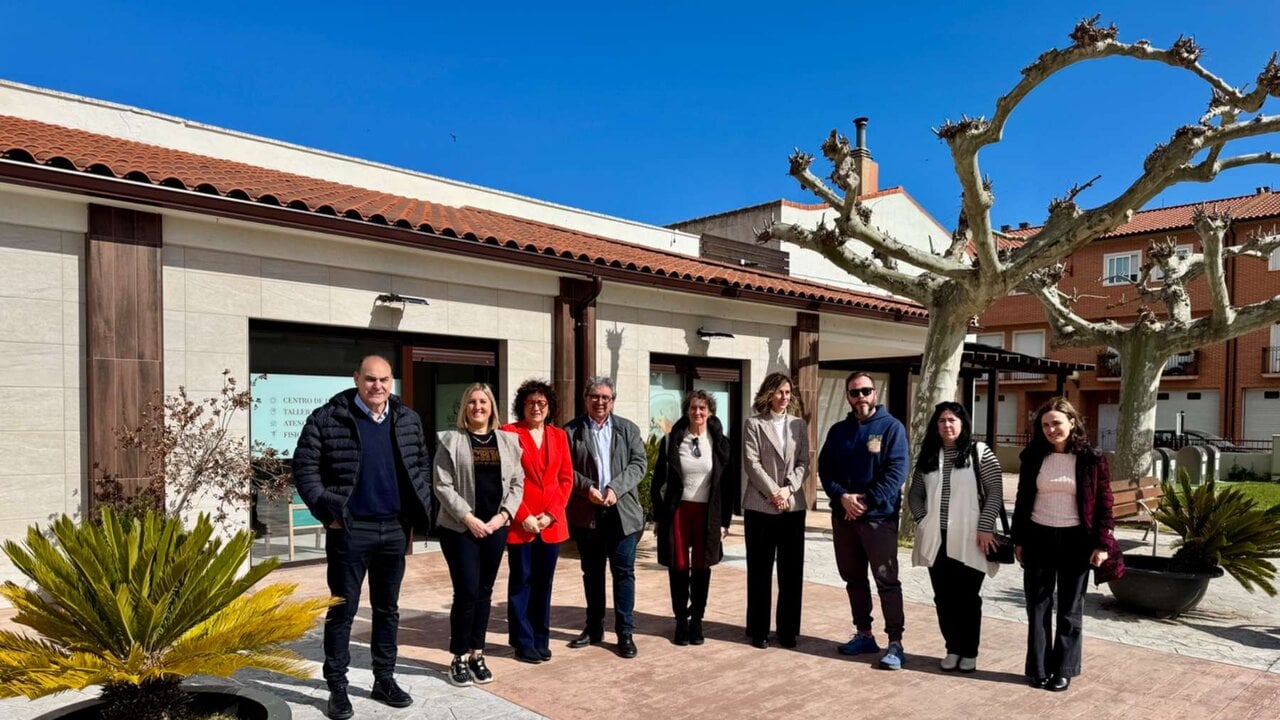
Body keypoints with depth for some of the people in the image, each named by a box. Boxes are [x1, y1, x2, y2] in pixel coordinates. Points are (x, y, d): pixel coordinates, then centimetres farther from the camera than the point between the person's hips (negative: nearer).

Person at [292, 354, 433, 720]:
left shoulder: (409, 420, 5)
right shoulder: (327, 418, -7)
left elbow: (422, 463, 15)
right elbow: (304, 467, -6)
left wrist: (420, 504, 5)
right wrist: (327, 510, -11)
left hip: (395, 528, 4)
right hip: (350, 530, -4)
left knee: (387, 609, 14)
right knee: (343, 610, 6)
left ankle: (384, 680, 27)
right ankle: (337, 687, 19)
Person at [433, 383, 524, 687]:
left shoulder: (508, 440, 8)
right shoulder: (451, 440, -1)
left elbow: (517, 483, 7)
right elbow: (442, 486, -7)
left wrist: (503, 515, -7)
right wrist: (468, 518, -14)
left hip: (495, 528, 3)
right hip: (460, 528, -3)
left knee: (484, 592, 10)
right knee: (467, 592, -5)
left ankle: (477, 654, 23)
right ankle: (459, 657, 11)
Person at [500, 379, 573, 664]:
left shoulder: (559, 435, 9)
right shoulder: (509, 433, -3)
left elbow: (566, 479, 7)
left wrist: (551, 514, -4)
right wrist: (524, 516, -12)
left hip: (551, 522, 4)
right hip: (520, 522, -4)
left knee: (544, 582, 11)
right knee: (521, 581, 4)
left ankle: (541, 639, 22)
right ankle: (523, 642, 15)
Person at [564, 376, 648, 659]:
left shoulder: (628, 429, 6)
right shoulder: (571, 430, 2)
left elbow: (639, 463, -2)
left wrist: (615, 488, -16)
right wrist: (587, 488, -17)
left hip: (622, 511, 0)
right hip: (586, 513, 0)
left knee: (624, 572, 2)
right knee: (592, 573, 13)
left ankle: (625, 632, 10)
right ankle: (594, 628, 25)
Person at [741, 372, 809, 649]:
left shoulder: (799, 424, 11)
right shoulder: (754, 424, 1)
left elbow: (803, 462, 5)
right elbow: (752, 464, -6)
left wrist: (788, 489, -10)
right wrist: (774, 492, -14)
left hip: (793, 506, 3)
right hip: (761, 506, -3)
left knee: (791, 571, 6)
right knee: (760, 571, 4)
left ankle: (788, 630, 17)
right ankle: (759, 630, 14)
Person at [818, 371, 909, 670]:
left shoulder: (891, 427, -3)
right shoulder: (838, 431, 11)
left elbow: (897, 471, -12)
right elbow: (825, 469, 5)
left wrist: (866, 500, -18)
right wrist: (842, 496, -12)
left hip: (879, 517, -5)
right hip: (843, 517, 5)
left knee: (886, 580, -4)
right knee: (853, 578, 13)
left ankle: (895, 643, 3)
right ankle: (864, 634, 26)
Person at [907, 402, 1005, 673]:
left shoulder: (979, 452, -2)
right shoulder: (927, 456, 10)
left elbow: (995, 493, -5)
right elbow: (915, 494, 15)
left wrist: (985, 528, -12)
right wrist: (923, 520, 1)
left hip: (969, 539, -3)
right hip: (936, 539, 4)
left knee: (967, 597, 5)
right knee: (943, 598, 8)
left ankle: (970, 652, 19)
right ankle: (953, 648, 23)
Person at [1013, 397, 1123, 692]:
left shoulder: (1092, 458, -5)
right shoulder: (1033, 457, 2)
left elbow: (1104, 504, -3)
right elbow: (1022, 500, 7)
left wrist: (1102, 544, -9)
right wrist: (1018, 540, 7)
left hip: (1075, 540, -2)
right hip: (1038, 538, 2)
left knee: (1070, 609, 9)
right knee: (1038, 606, 7)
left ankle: (1063, 670, 19)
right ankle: (1038, 668, 17)